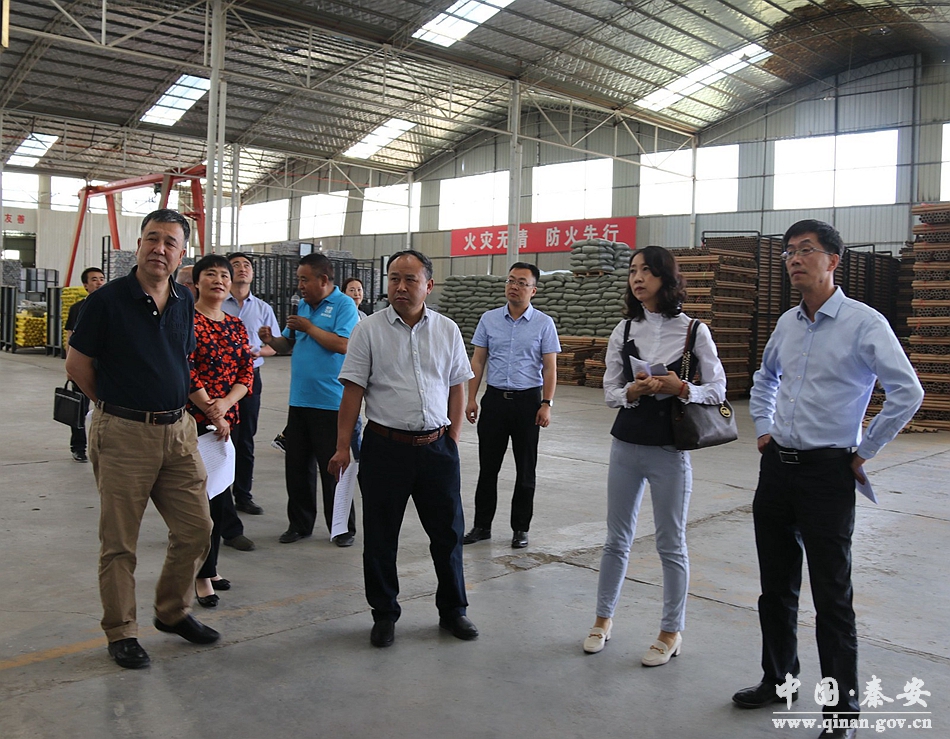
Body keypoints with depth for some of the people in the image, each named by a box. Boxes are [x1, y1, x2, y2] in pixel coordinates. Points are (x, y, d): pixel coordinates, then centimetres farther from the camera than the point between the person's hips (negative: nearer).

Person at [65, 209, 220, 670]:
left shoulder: (184, 304, 8)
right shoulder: (107, 299, -9)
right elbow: (77, 365, -2)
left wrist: (170, 405, 14)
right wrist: (117, 405, 6)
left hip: (178, 431, 5)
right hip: (123, 435, -5)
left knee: (196, 529, 9)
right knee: (119, 541, 5)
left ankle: (173, 611, 30)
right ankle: (121, 632, 21)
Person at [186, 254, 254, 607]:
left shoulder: (236, 325, 13)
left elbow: (247, 374, 8)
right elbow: (185, 371, -13)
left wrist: (224, 404, -9)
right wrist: (211, 411, -15)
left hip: (228, 419, 6)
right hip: (193, 420, -6)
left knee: (214, 496, 12)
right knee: (218, 500, -6)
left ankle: (204, 566, 26)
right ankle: (203, 574, 9)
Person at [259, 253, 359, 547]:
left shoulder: (344, 305, -7)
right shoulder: (303, 305, 15)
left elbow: (343, 344, -21)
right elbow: (289, 344, 19)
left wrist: (308, 327, -13)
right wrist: (272, 341, -2)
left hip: (330, 403, -7)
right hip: (299, 399, 7)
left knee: (332, 468, 1)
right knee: (296, 465, 11)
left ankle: (343, 528, 14)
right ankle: (300, 524, 24)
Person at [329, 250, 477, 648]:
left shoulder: (447, 330, 6)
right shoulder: (369, 330, -2)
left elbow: (456, 387, 11)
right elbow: (353, 391, -4)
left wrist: (453, 437, 6)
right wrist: (343, 446, -7)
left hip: (436, 447, 2)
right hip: (385, 447, -2)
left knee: (448, 532, 10)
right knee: (380, 537, 8)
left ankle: (452, 610, 29)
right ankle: (384, 614, 25)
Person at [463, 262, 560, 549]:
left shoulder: (544, 324, -1)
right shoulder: (489, 319, 5)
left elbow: (550, 367, -2)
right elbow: (478, 360, 7)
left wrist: (546, 404, -10)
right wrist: (471, 398, 1)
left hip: (528, 401, -2)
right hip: (494, 399, 2)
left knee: (525, 470, 6)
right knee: (488, 467, 8)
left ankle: (521, 528, 18)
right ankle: (482, 525, 19)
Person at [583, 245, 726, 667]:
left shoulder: (693, 331, -6)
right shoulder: (624, 330, 3)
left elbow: (717, 390, -4)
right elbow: (610, 392, 4)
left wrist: (680, 388, -21)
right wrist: (633, 391, -17)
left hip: (670, 449, -3)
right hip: (626, 445, 3)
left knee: (671, 544, 8)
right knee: (617, 538, 15)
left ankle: (672, 631, 25)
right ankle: (604, 618, 31)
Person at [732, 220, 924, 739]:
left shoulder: (864, 323, -11)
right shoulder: (788, 323, 9)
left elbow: (908, 392, -16)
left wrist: (864, 453, -11)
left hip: (827, 471, -6)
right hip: (777, 466, 7)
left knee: (831, 597, 0)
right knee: (776, 587, 16)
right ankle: (777, 679, 33)